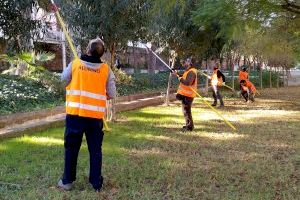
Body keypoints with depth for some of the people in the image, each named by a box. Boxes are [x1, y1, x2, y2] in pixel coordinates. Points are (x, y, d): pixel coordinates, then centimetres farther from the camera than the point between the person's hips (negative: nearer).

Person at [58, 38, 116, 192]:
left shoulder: (75, 64, -2)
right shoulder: (106, 69, -2)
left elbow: (64, 80, 14)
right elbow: (112, 95, -1)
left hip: (75, 112, 0)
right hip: (96, 115, 0)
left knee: (71, 147, 14)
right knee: (95, 149, 12)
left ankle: (67, 181, 22)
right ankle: (96, 183, 19)